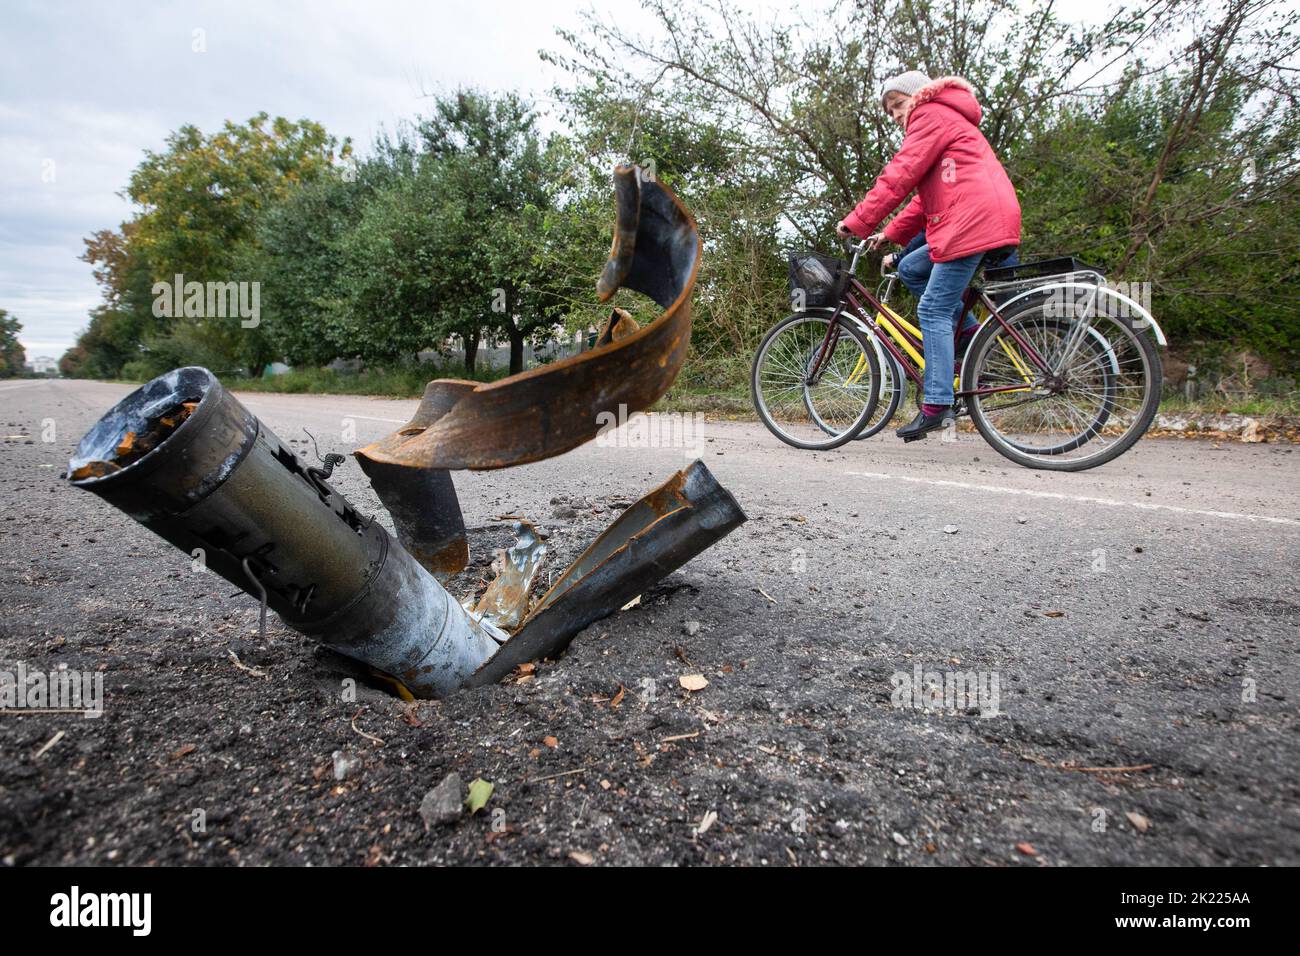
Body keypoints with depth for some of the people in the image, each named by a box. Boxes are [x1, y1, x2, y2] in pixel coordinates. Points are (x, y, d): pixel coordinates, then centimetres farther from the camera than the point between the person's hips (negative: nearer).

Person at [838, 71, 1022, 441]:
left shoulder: (931, 114, 3)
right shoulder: (950, 121, 34)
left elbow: (900, 174, -10)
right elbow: (927, 197, 28)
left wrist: (857, 221, -8)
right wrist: (890, 234, 20)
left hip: (974, 221, -10)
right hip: (989, 220, 10)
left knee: (933, 311, -11)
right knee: (910, 268, 16)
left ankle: (936, 407, -15)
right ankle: (971, 333, 10)